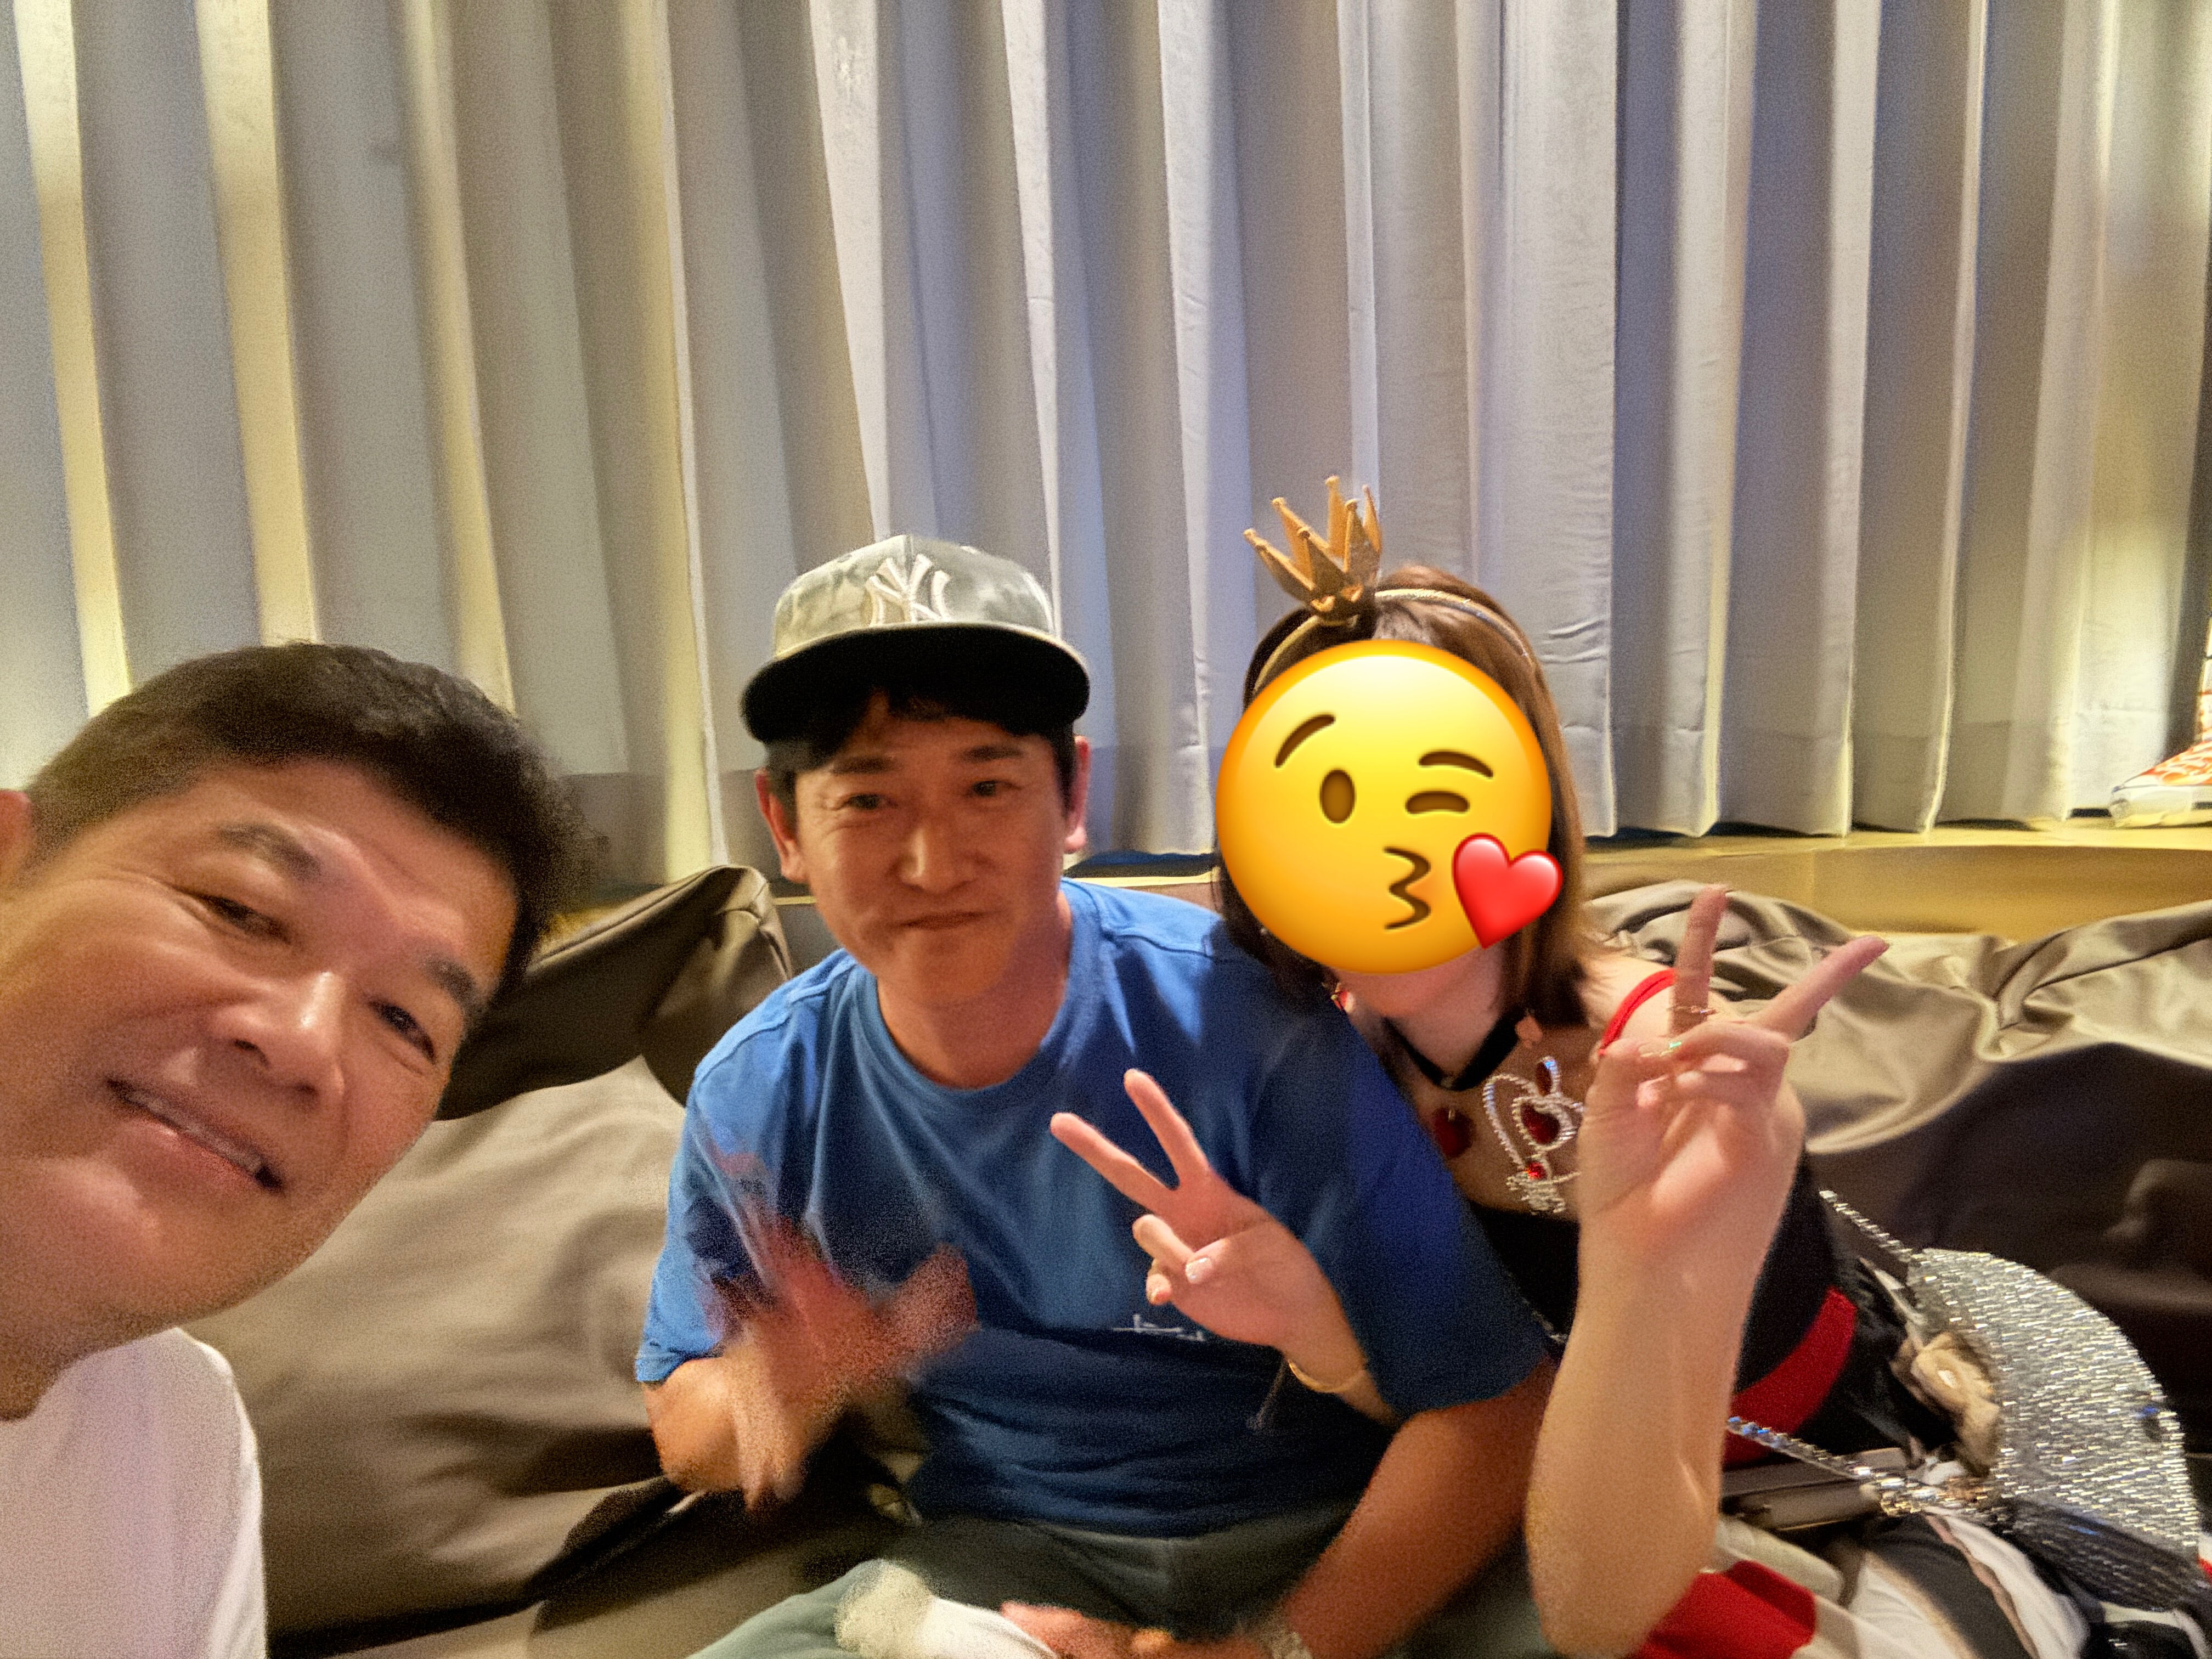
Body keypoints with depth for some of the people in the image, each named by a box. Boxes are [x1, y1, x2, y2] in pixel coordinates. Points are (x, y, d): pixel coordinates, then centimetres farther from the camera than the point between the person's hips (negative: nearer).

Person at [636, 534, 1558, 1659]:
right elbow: (687, 1435, 5)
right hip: (1004, 1550, 3)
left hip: (1325, 1545, -2)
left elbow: (1485, 1407, -18)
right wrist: (781, 1385, -18)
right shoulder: (756, 1097, -10)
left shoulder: (1247, 1030, -24)